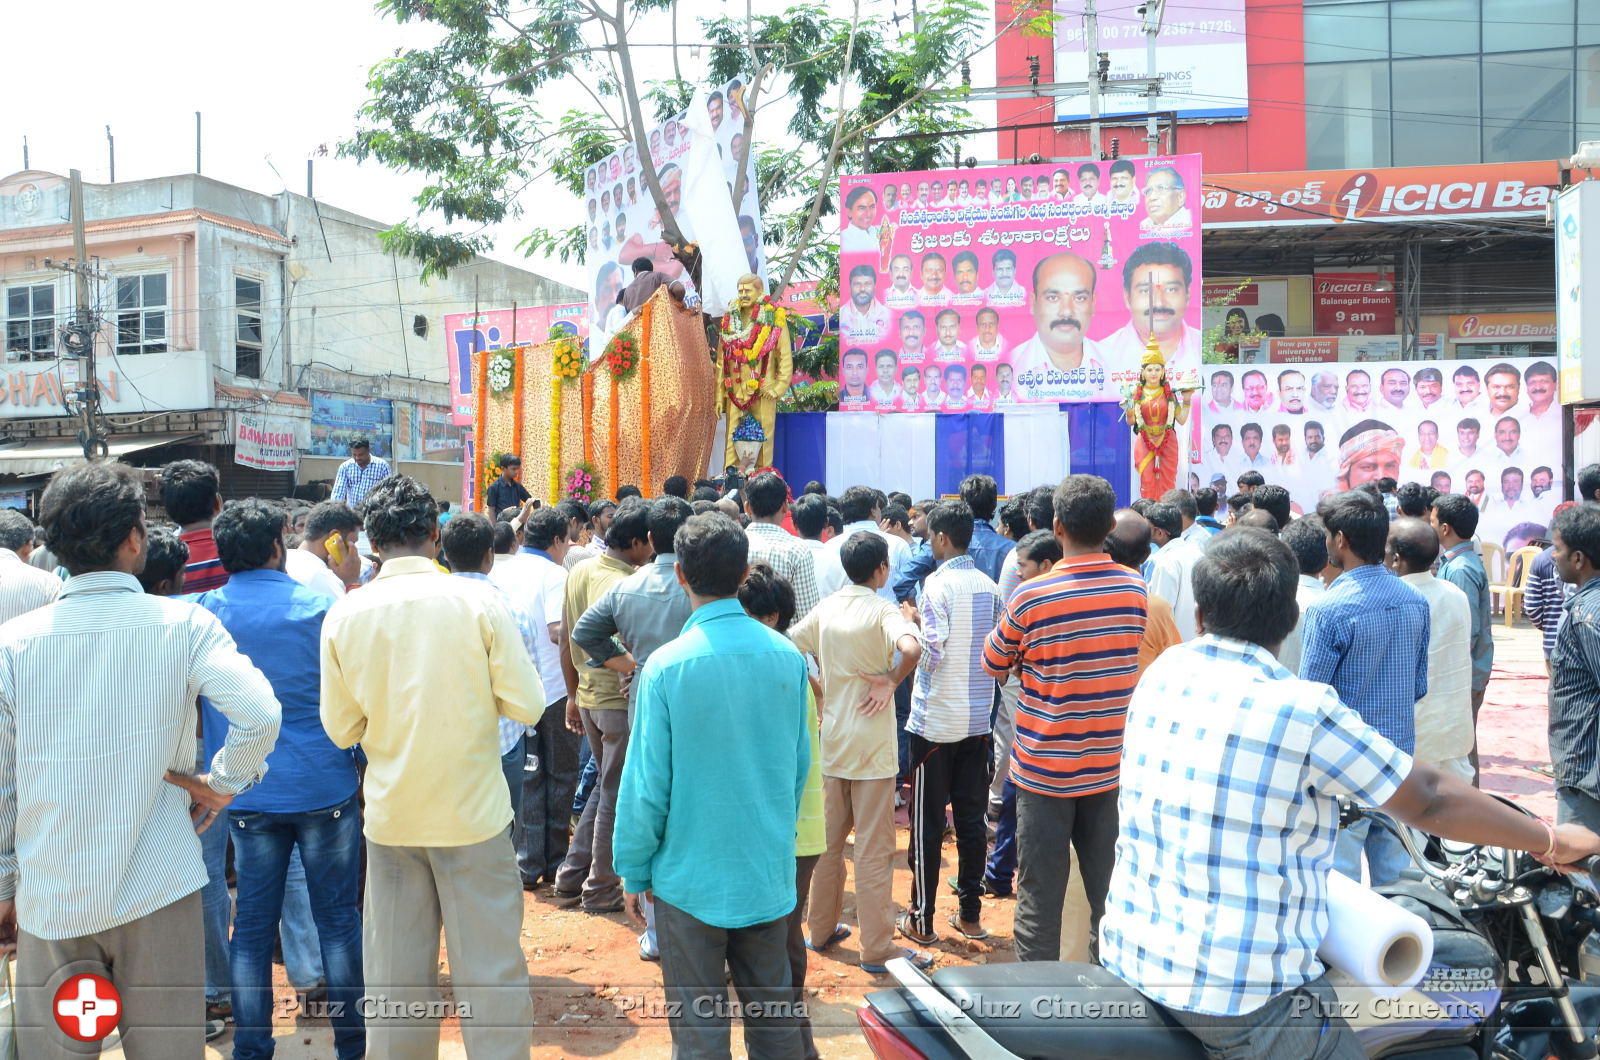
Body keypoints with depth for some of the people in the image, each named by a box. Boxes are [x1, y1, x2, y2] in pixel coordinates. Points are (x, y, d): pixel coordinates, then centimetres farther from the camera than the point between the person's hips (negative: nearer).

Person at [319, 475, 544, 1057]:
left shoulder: (343, 616, -5)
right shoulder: (478, 601, -12)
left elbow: (342, 729, 1)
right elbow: (527, 705, -10)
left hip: (390, 816, 3)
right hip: (474, 813, -2)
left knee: (395, 972, 14)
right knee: (491, 969, 7)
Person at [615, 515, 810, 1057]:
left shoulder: (667, 666, -16)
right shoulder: (787, 656, -5)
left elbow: (646, 784, -11)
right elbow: (800, 766, 4)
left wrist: (634, 871, 2)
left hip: (691, 877, -3)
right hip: (769, 874, 4)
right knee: (773, 1015, 19)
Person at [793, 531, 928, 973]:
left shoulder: (825, 609, 4)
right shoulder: (882, 609, -13)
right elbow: (911, 648, -32)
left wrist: (819, 691, 7)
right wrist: (892, 681, -16)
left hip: (831, 740, 6)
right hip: (871, 743, -5)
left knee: (829, 838, 17)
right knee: (874, 849, 1)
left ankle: (821, 928, 28)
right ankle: (877, 948, 8)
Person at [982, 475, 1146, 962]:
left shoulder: (1031, 596, -17)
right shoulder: (1137, 589, -5)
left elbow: (993, 665, -1)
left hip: (1044, 770, -3)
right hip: (1111, 766, 4)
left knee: (1040, 898, 6)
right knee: (1109, 893, 15)